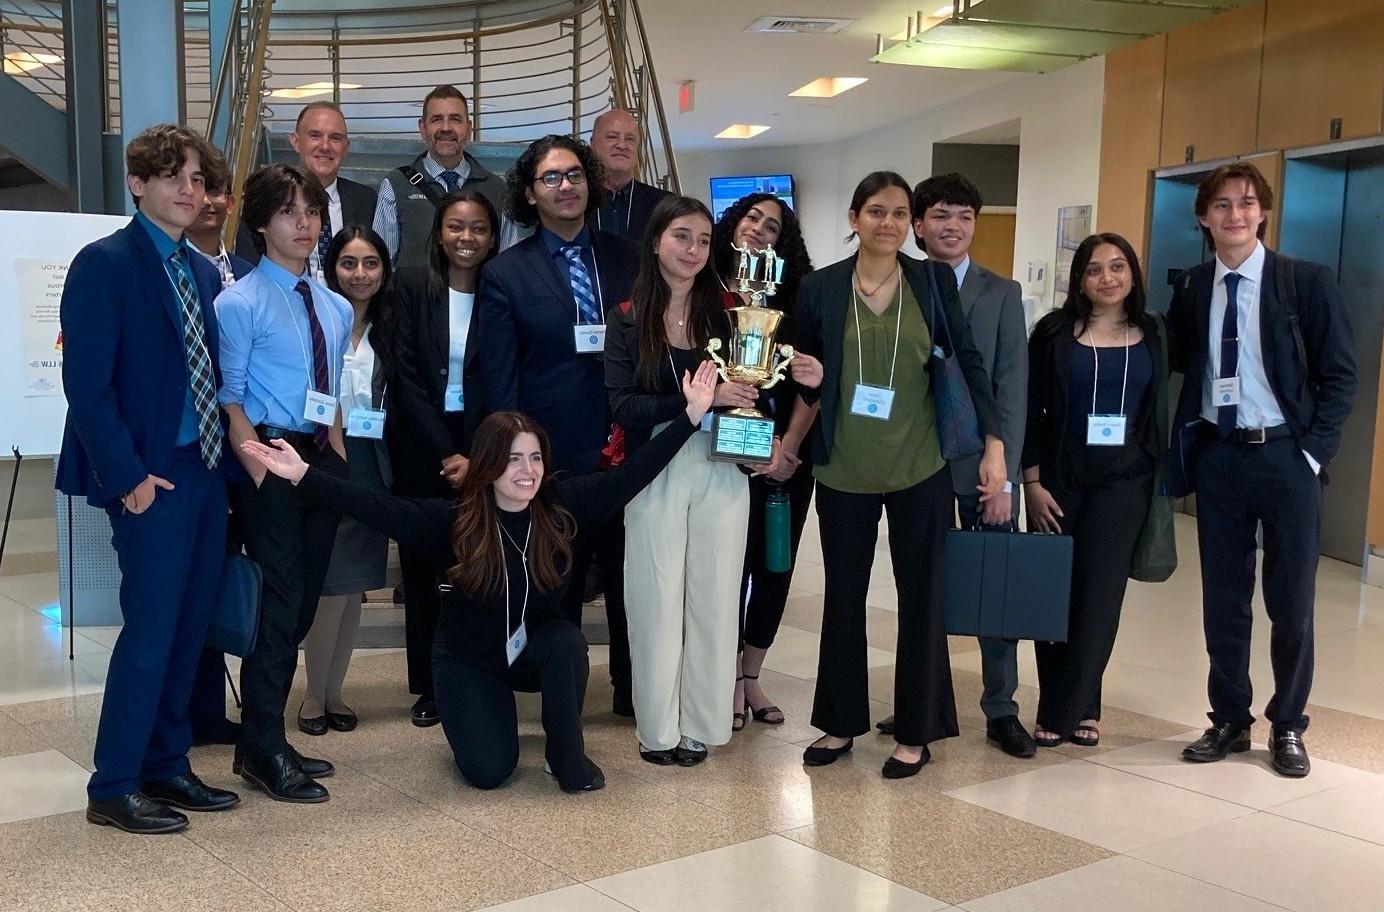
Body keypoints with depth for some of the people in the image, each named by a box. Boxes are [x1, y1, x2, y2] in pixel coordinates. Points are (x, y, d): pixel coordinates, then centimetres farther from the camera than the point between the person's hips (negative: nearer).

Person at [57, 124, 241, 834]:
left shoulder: (204, 273, 13)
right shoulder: (105, 264, -8)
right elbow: (86, 383, -13)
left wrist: (229, 453, 4)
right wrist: (128, 476, -16)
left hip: (207, 471, 7)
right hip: (152, 476, -7)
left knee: (191, 626, 11)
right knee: (151, 628, -5)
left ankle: (167, 768, 23)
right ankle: (113, 789, 8)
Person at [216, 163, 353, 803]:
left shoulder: (336, 308, 13)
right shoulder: (240, 303, -6)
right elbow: (229, 402, -8)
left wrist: (340, 469, 8)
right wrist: (265, 473, -16)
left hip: (321, 460, 7)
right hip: (270, 458, -7)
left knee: (303, 600, 11)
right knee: (279, 599, -5)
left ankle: (266, 739, 24)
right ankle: (263, 751, 8)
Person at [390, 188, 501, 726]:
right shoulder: (413, 286, 1)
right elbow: (407, 376, -5)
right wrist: (446, 454, -10)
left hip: (484, 447, 0)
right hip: (422, 445, 0)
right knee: (424, 565, 5)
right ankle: (429, 686, 14)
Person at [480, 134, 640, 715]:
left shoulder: (628, 258, 6)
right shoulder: (505, 275, -1)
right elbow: (499, 382, -2)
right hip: (553, 460, -2)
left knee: (629, 581, 12)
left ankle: (633, 692, 28)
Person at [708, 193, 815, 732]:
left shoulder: (796, 299, 3)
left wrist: (790, 445, -8)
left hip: (788, 454, 2)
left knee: (775, 565, 8)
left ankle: (752, 677, 24)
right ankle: (732, 681, 18)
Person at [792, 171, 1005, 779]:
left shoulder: (934, 281, 0)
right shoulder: (820, 288, 0)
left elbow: (968, 361, 0)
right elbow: (805, 380, 9)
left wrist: (993, 444, -7)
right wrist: (810, 381, -15)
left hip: (919, 467, 0)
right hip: (844, 470, 1)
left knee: (922, 597, 6)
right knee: (843, 595, 11)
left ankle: (915, 732, 19)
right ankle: (840, 723, 26)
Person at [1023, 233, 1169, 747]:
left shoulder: (1151, 338, 6)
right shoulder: (1054, 332, -1)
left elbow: (1158, 413, 9)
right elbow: (1030, 409, -2)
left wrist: (1161, 479, 5)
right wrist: (1032, 481, -8)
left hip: (1124, 483, 1)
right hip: (1059, 479, -1)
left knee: (1099, 594, -1)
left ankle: (1064, 712, 9)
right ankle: (1080, 707, 16)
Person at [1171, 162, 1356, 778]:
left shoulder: (1308, 282, -3)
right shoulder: (1191, 289, 5)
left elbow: (1341, 373, -3)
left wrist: (1314, 450, -10)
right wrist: (1186, 446, -3)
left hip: (1285, 455, -2)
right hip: (1215, 456, 3)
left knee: (1292, 602, 5)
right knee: (1222, 600, 9)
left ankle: (1288, 728, 21)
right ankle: (1229, 722, 23)